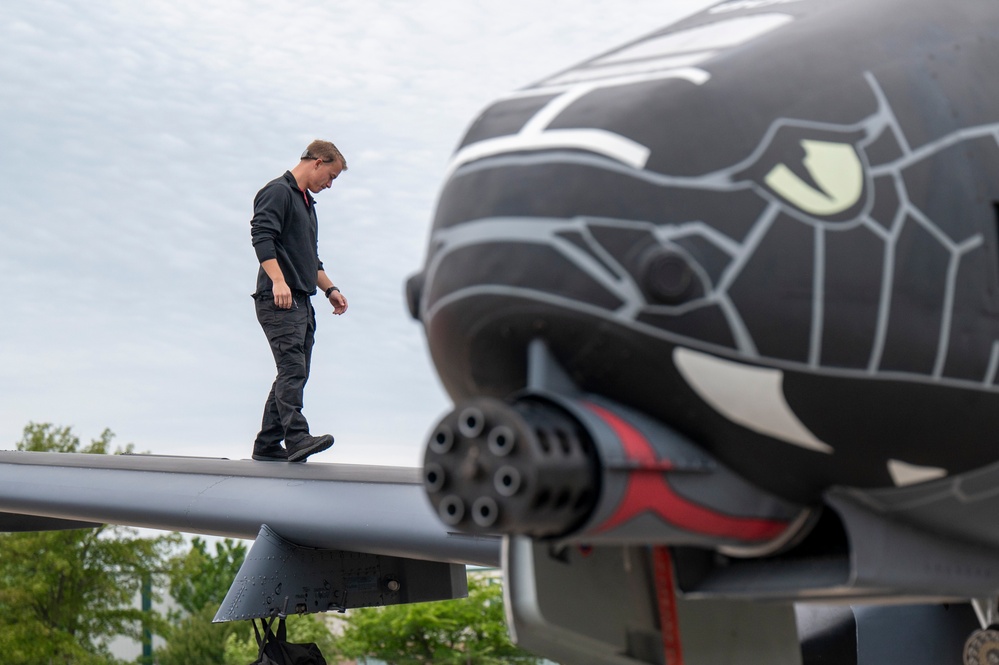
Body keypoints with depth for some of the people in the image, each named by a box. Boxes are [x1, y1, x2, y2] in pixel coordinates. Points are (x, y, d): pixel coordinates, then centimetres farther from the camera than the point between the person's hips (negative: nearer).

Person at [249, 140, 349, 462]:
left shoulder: (307, 202, 28)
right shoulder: (278, 191, -4)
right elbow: (261, 236, -18)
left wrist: (330, 288, 24)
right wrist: (278, 281, -28)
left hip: (301, 302, 10)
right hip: (278, 301, -10)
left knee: (294, 373, 6)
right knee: (292, 367, -20)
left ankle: (267, 445, 9)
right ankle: (297, 439, -28)